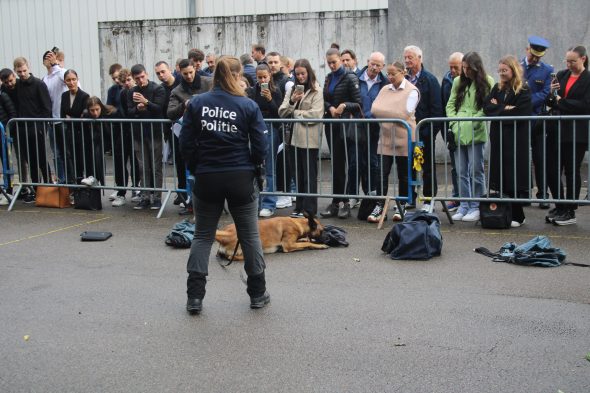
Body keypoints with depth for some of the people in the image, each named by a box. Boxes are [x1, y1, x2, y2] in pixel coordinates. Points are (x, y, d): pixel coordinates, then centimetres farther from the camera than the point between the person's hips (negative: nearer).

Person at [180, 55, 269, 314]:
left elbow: (186, 143, -2)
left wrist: (197, 168, 13)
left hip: (206, 178, 1)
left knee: (203, 236, 12)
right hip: (241, 178, -1)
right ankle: (258, 294, 20)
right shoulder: (248, 106, -8)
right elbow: (260, 147, -7)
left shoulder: (197, 103, -4)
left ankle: (194, 297, 9)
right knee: (249, 235, 12)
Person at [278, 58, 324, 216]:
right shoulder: (292, 90, 12)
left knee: (309, 175, 0)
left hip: (310, 138, -6)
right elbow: (282, 112, 6)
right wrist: (291, 101, -11)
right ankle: (299, 207, 20)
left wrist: (295, 113, -6)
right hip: (296, 137, 6)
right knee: (299, 174, 12)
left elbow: (315, 114, -15)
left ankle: (309, 210, 6)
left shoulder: (316, 91, -5)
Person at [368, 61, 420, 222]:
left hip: (403, 138, -4)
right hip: (386, 138, 4)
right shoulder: (385, 89, 12)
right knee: (382, 173, -2)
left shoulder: (412, 91, -4)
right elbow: (374, 109, 2)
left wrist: (383, 112, -6)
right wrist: (392, 114, -11)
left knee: (403, 175, 7)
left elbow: (404, 114, -13)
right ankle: (380, 206, 1)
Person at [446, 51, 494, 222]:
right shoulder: (458, 82, 12)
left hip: (476, 133, -5)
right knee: (461, 172, 7)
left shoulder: (487, 82, -1)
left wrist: (473, 122, -14)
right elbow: (450, 104, 15)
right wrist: (454, 122, 1)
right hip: (458, 133, 5)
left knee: (475, 171, -2)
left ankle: (476, 207, 6)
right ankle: (464, 206, 15)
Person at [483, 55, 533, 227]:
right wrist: (504, 108, -11)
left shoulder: (523, 90, -4)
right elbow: (487, 107, 4)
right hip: (498, 137, 5)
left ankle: (517, 216, 4)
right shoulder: (497, 88, 15)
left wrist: (498, 110, -6)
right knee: (501, 176, 4)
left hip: (516, 139, -5)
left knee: (514, 177, -3)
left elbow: (521, 113, -14)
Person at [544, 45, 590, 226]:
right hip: (557, 130, 5)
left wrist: (560, 102, -10)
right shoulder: (561, 75, 10)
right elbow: (551, 103, 13)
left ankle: (570, 212, 13)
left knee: (571, 172, 3)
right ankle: (559, 207, 21)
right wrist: (551, 94, -8)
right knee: (551, 170, 5)